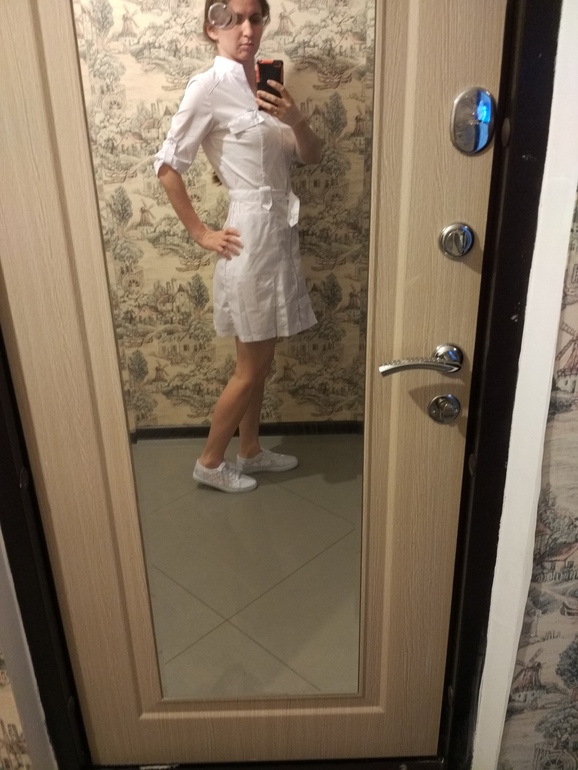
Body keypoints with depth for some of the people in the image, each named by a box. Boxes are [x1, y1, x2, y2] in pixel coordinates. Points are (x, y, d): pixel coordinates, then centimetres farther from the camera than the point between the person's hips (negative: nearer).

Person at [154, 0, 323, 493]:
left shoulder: (268, 82, 12)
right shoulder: (209, 86, -11)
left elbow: (311, 156, 9)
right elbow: (168, 165, -13)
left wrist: (296, 119, -11)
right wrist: (202, 234, -11)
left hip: (280, 230, 8)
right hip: (250, 235, -8)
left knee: (261, 360, 16)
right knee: (252, 366, 1)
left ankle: (250, 451, 32)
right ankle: (210, 462, 20)